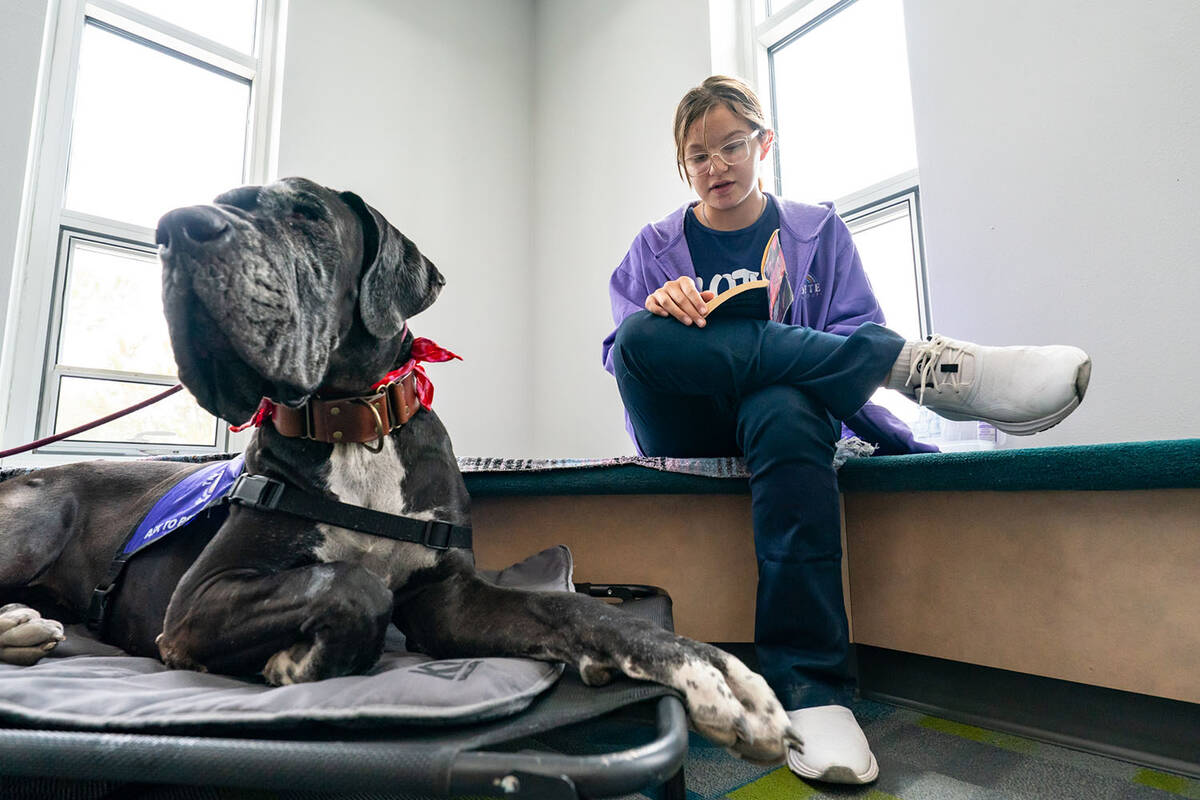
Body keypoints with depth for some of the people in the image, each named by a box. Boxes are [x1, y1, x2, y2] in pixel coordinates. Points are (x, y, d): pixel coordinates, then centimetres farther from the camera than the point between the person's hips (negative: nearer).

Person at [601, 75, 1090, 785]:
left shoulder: (818, 231, 15)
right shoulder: (655, 248, 15)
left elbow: (853, 339, 6)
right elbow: (623, 353, 5)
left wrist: (890, 431, -12)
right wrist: (658, 310, -18)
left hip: (784, 403, 0)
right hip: (684, 436, 1)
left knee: (787, 415, -38)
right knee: (643, 334, -31)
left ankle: (811, 689, -33)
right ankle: (912, 361, -31)